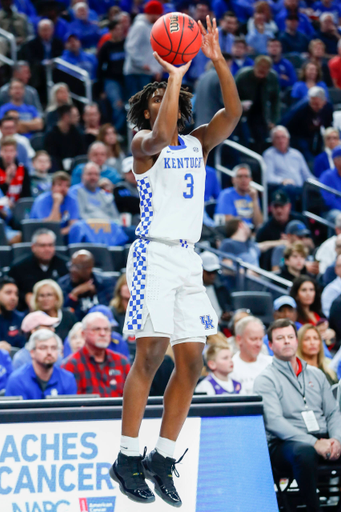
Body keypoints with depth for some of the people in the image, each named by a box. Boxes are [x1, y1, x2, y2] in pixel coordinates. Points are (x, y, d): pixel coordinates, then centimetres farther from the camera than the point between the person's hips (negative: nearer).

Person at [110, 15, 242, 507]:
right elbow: (163, 135, -24)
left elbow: (233, 113, -1)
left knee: (191, 361, 1)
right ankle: (127, 458, -8)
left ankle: (162, 459, 7)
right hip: (154, 253, -6)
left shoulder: (199, 142, 16)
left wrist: (218, 60, -10)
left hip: (189, 258, 6)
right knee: (150, 353, -12)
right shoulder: (143, 142, 0)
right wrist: (176, 74, -18)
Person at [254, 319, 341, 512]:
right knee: (304, 452, -40)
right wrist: (314, 442, -20)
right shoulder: (266, 380, 3)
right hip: (284, 445, -5)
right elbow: (274, 422, -11)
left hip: (323, 440, 5)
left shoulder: (316, 374, 21)